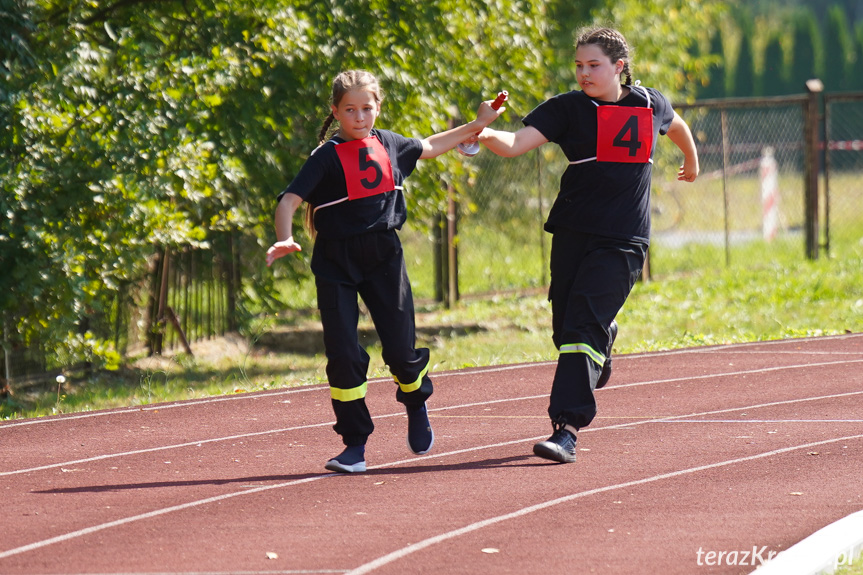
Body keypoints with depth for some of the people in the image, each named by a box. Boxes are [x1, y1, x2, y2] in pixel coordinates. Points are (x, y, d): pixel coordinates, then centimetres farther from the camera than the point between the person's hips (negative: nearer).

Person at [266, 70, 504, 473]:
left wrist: (476, 125, 31)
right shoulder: (327, 157, -9)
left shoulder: (389, 145, 6)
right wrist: (284, 240, -34)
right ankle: (355, 443, 3)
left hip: (384, 257, 3)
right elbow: (290, 199, -17)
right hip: (336, 262, -3)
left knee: (400, 347, 2)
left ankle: (416, 405, 35)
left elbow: (427, 148, 28)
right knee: (342, 353, -7)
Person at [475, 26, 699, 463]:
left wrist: (692, 163, 46)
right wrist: (485, 135, -34)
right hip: (573, 233, 2)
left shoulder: (650, 104, 5)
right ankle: (599, 356, 43)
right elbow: (516, 143, -13)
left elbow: (677, 127, 29)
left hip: (623, 240, -2)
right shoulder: (568, 108, -1)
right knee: (566, 328, 6)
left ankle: (567, 428, -20)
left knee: (584, 325, -15)